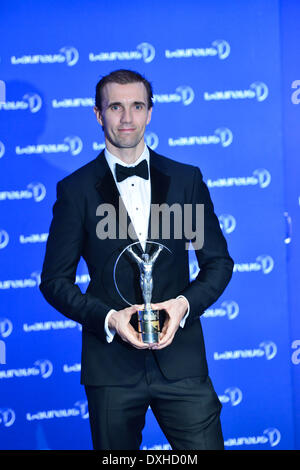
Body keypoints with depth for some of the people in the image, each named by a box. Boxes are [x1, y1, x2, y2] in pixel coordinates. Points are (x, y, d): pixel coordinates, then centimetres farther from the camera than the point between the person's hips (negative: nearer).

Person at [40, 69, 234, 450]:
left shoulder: (187, 179, 8)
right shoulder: (76, 190, 2)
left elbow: (218, 261, 11)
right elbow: (55, 280, 3)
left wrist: (185, 303, -8)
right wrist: (107, 318, -13)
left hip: (181, 359, 1)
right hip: (111, 362, -1)